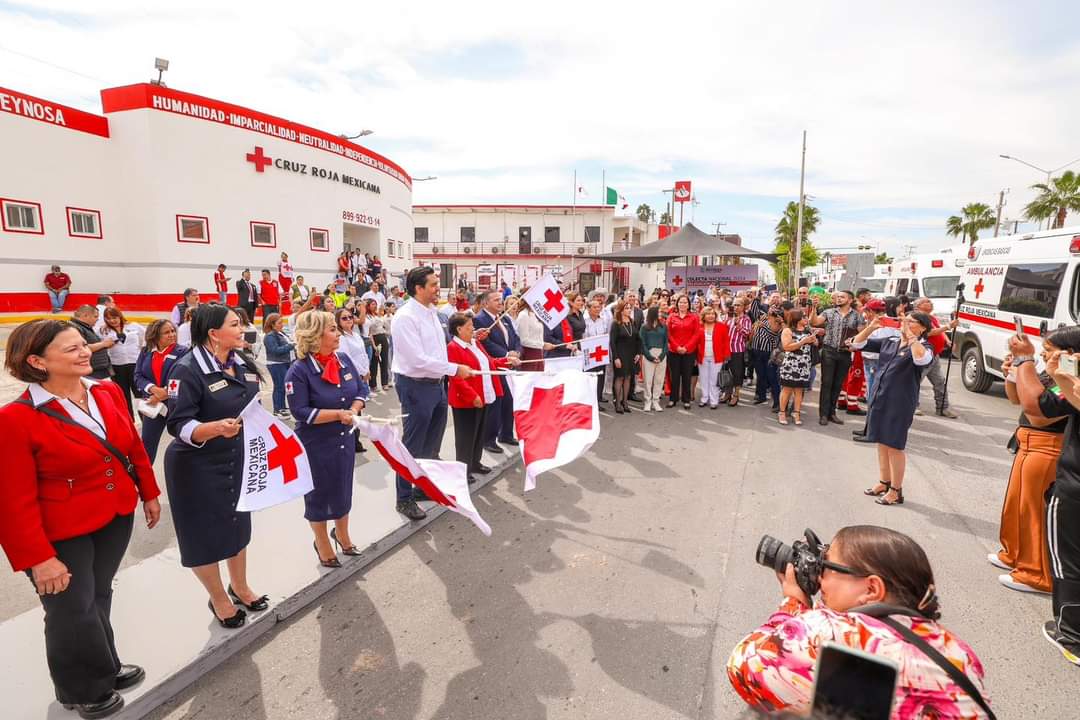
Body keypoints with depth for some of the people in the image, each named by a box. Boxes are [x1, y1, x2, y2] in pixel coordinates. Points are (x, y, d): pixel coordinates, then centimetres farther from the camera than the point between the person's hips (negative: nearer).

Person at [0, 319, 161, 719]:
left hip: (116, 518, 5)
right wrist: (38, 558, -17)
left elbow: (133, 446, 8)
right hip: (62, 535, -5)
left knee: (99, 598, 23)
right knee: (74, 613, 12)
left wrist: (149, 493, 13)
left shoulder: (108, 393, -4)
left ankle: (106, 670, 45)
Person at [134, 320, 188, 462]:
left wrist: (163, 396, -20)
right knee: (147, 443, 12)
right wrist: (153, 388, -19)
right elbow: (138, 376, -1)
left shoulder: (182, 351, -8)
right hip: (152, 404, 3)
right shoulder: (145, 352, 4)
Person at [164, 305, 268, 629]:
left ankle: (240, 587, 42)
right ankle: (219, 599, 32)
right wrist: (216, 428, -40)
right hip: (199, 467, -7)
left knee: (238, 523, 20)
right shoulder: (187, 369, -22)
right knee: (205, 533, 9)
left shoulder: (243, 361, 0)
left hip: (239, 459, 7)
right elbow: (178, 424, -25)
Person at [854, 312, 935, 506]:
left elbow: (921, 359, -32)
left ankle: (896, 491, 15)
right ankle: (884, 482, 30)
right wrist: (872, 326, 0)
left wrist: (910, 336, -22)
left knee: (894, 446, 2)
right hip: (879, 399, 6)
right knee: (882, 443, 15)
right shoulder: (889, 342, 9)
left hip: (900, 403, -6)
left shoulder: (923, 347, -7)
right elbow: (857, 343, 13)